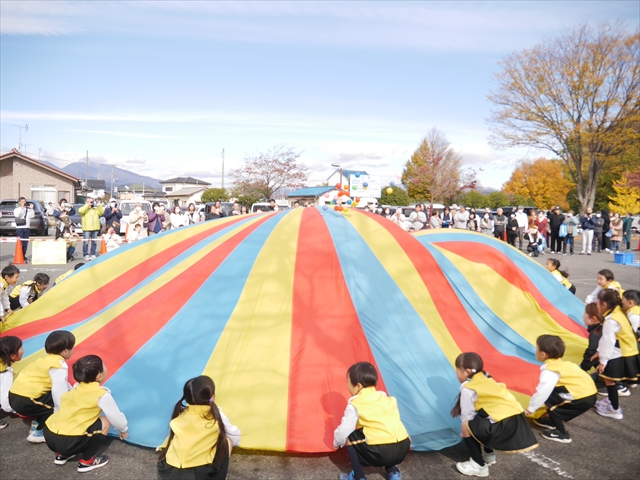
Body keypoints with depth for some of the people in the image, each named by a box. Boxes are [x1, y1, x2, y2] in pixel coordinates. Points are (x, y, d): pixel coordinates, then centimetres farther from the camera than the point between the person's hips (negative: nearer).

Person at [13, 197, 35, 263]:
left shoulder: (28, 209, 11)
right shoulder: (17, 209, 4)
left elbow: (32, 216, -1)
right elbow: (16, 215, -16)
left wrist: (31, 209, -10)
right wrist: (21, 207, -17)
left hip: (26, 228, 4)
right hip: (19, 228, -4)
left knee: (25, 243, 6)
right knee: (20, 243, -8)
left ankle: (24, 256, 17)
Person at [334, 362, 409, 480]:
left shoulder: (355, 405, 2)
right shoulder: (387, 399, 19)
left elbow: (344, 430, 3)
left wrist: (337, 443, 26)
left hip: (380, 453, -6)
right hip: (403, 449, 7)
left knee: (350, 436, 14)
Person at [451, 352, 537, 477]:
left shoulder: (468, 389, -6)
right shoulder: (487, 381, 19)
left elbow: (467, 415, -2)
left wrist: (465, 431, 14)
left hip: (504, 425, -9)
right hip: (517, 420, 9)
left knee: (467, 428, 2)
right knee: (478, 421, 29)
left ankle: (479, 466, 11)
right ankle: (489, 454, 40)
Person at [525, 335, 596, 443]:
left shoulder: (550, 371, -16)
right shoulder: (559, 364, 11)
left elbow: (542, 392, -17)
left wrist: (530, 409, -6)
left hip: (583, 398, -9)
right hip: (588, 393, 9)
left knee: (549, 399, -3)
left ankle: (562, 434, 2)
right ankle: (552, 421, 31)